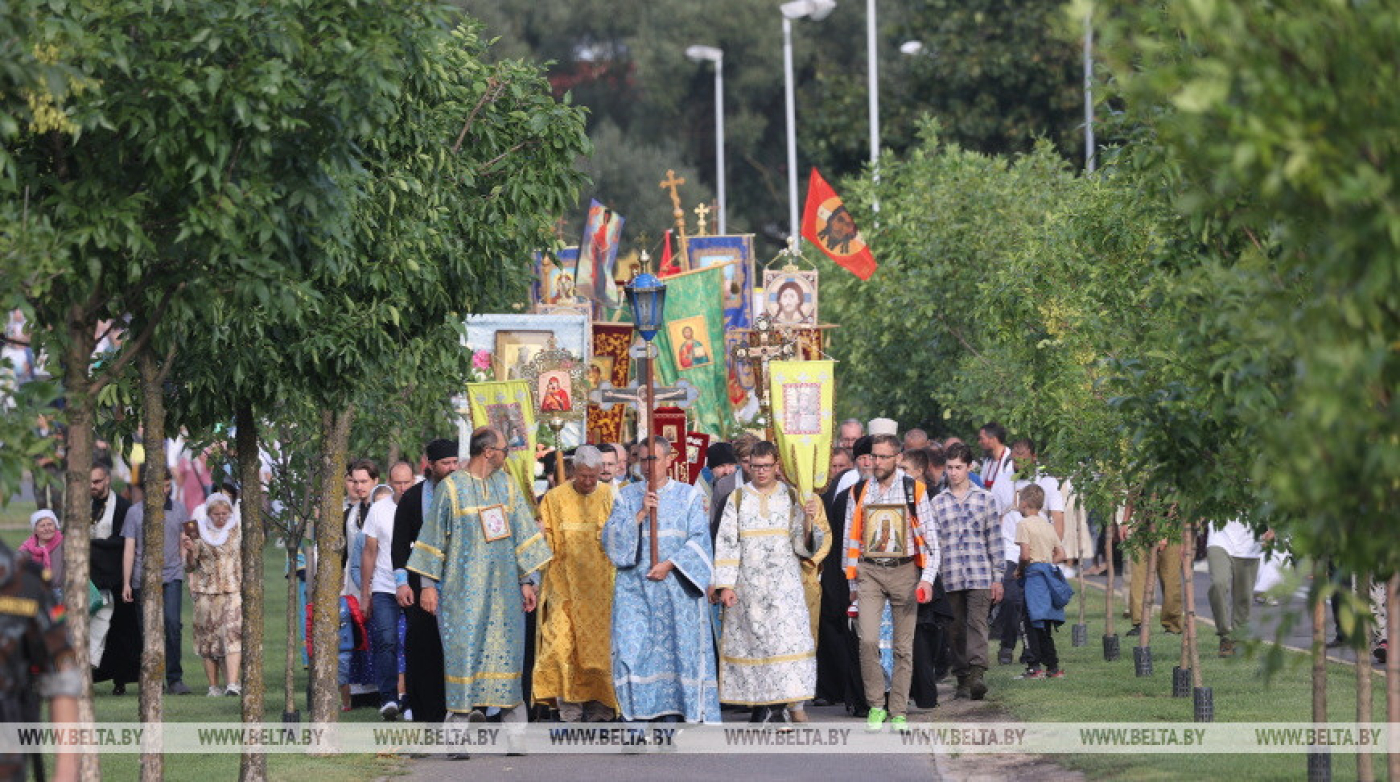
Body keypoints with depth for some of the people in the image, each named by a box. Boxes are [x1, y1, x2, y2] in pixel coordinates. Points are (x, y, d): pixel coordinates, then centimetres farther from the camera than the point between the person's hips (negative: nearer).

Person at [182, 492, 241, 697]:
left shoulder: (237, 531, 8)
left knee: (233, 633, -15)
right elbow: (190, 567, 5)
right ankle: (214, 686, 10)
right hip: (207, 591, 0)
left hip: (233, 589, 0)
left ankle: (232, 683, -22)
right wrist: (190, 551, -14)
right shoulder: (199, 532, 3)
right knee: (208, 637, 1)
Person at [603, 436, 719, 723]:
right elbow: (610, 538, 0)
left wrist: (670, 565, -12)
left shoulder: (688, 495, 6)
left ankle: (671, 715, 2)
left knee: (674, 651, -3)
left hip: (676, 588, -1)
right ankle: (634, 717, -9)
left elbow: (700, 540, -1)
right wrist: (641, 514, -11)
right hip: (634, 588, 1)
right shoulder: (627, 496, 10)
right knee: (631, 649, -10)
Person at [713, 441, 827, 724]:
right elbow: (727, 543, 5)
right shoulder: (737, 499, 8)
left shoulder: (791, 497, 7)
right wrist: (726, 584, -4)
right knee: (753, 640, -3)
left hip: (785, 583, -1)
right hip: (748, 582, 1)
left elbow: (803, 545, 3)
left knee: (787, 637, -12)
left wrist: (808, 520, -17)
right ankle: (762, 706, 1)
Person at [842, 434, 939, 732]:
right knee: (868, 640, -14)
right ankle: (875, 706, -1)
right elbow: (851, 539, 13)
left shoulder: (914, 490, 1)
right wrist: (853, 582, 12)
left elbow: (930, 537, 1)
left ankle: (898, 711, 10)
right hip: (870, 571, 1)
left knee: (904, 646, 2)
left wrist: (927, 578, -9)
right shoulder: (859, 492, 8)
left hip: (904, 570, -1)